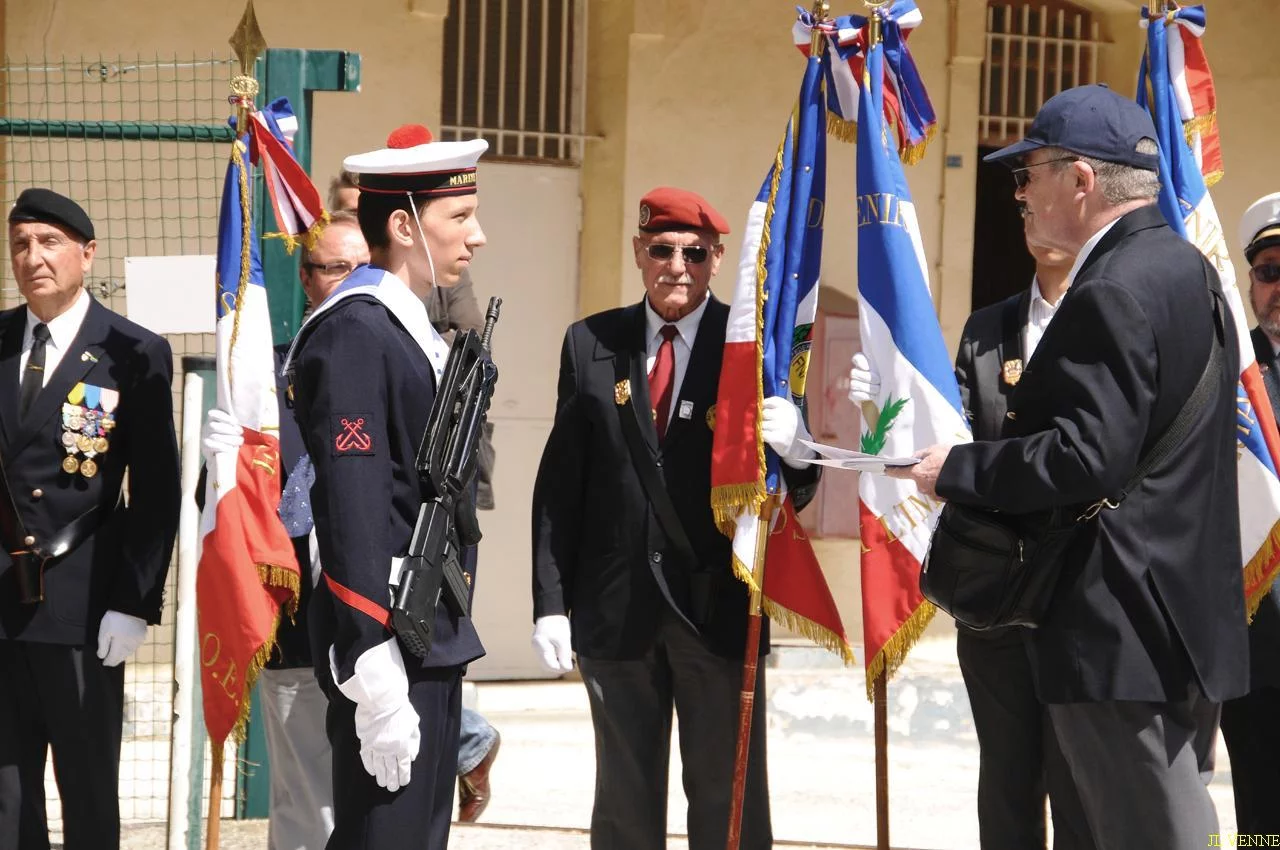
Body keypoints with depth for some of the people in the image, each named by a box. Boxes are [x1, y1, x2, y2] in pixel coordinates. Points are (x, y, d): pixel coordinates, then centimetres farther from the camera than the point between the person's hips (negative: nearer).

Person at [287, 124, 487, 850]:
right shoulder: (354, 335, -16)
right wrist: (377, 684, -24)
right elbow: (354, 517, -21)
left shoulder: (408, 329, 14)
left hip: (432, 642, 10)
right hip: (387, 647, -10)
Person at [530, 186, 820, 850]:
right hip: (616, 609, 2)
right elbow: (559, 484, 5)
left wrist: (795, 453, -27)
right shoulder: (591, 345, 5)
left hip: (718, 605, -2)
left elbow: (790, 497, -4)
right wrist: (550, 601, -1)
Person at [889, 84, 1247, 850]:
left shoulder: (1113, 294, -18)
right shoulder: (1186, 267, 14)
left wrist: (956, 469, -14)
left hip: (1122, 638, -10)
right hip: (1192, 625, 10)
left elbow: (1087, 458, -25)